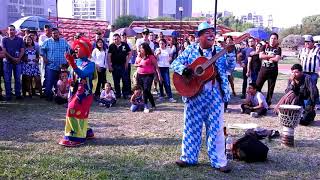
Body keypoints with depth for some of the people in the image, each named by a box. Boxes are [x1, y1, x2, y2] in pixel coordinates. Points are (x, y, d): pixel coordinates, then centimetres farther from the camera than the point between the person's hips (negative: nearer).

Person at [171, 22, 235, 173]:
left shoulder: (220, 51, 8)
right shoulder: (190, 50, 4)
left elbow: (230, 67, 0)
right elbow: (175, 63, 0)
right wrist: (183, 69, -20)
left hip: (215, 94, 1)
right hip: (194, 93, -1)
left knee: (216, 127, 4)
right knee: (192, 126, 8)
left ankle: (219, 161, 13)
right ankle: (188, 157, 22)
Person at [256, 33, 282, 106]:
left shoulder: (278, 48, 3)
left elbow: (277, 59, -13)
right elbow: (260, 56, -7)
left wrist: (266, 57, -6)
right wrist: (271, 56, -10)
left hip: (273, 71, -1)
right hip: (263, 69, 1)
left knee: (271, 88, 6)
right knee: (257, 86, -3)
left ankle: (268, 103, 15)